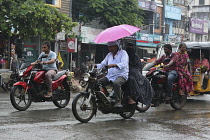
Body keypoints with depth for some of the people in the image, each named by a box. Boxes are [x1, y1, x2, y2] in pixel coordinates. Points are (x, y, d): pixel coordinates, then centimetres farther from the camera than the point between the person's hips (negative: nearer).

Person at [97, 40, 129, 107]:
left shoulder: (123, 53, 0)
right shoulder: (109, 55, 21)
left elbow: (124, 64, -18)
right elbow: (102, 64, 20)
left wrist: (114, 65, -35)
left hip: (121, 75, -7)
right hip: (110, 76, 7)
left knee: (116, 83, -39)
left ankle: (118, 102, -33)